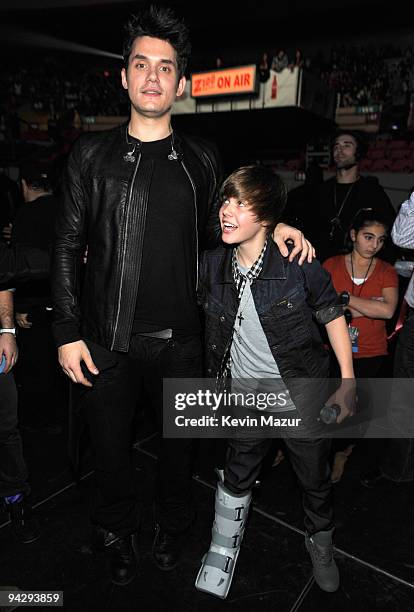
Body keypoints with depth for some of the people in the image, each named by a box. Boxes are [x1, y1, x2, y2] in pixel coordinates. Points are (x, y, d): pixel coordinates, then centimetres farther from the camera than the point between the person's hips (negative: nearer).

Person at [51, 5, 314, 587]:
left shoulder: (201, 159, 4)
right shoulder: (92, 154, 1)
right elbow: (67, 248, 1)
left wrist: (271, 227, -3)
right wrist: (68, 332, -4)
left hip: (178, 341, 1)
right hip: (104, 341, 0)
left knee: (179, 441, 18)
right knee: (111, 445, 16)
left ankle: (172, 526, 48)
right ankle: (118, 531, 47)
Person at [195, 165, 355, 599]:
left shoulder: (298, 262, -17)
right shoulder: (211, 265, -8)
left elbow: (332, 315, -5)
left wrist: (348, 382, -5)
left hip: (302, 388, -1)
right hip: (246, 392, 2)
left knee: (315, 477, 18)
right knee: (237, 477, 16)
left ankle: (320, 543, 50)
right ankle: (222, 551, 44)